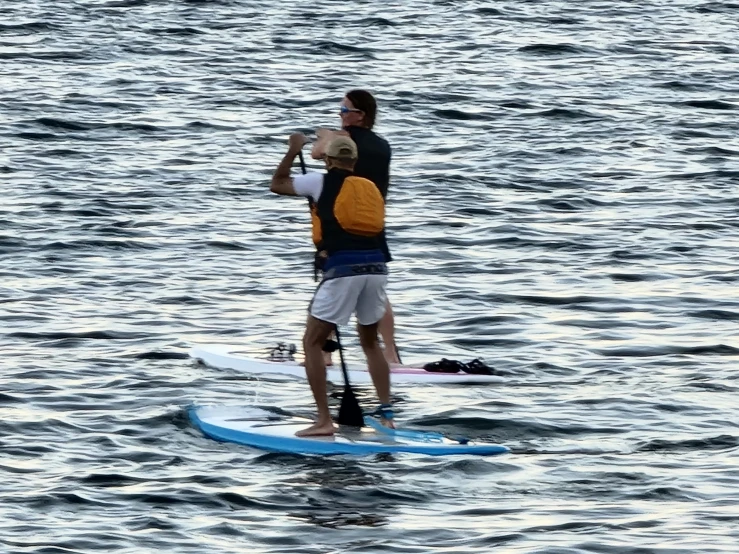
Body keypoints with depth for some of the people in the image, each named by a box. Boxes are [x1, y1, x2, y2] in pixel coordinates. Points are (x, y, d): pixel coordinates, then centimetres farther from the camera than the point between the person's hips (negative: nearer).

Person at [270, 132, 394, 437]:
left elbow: (277, 184, 20)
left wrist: (293, 151, 32)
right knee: (370, 342, 24)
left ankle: (324, 420, -5)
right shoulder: (370, 187, 20)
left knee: (312, 343, 5)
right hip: (376, 266, 5)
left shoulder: (321, 182, 8)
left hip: (343, 268, -5)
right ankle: (386, 413, 16)